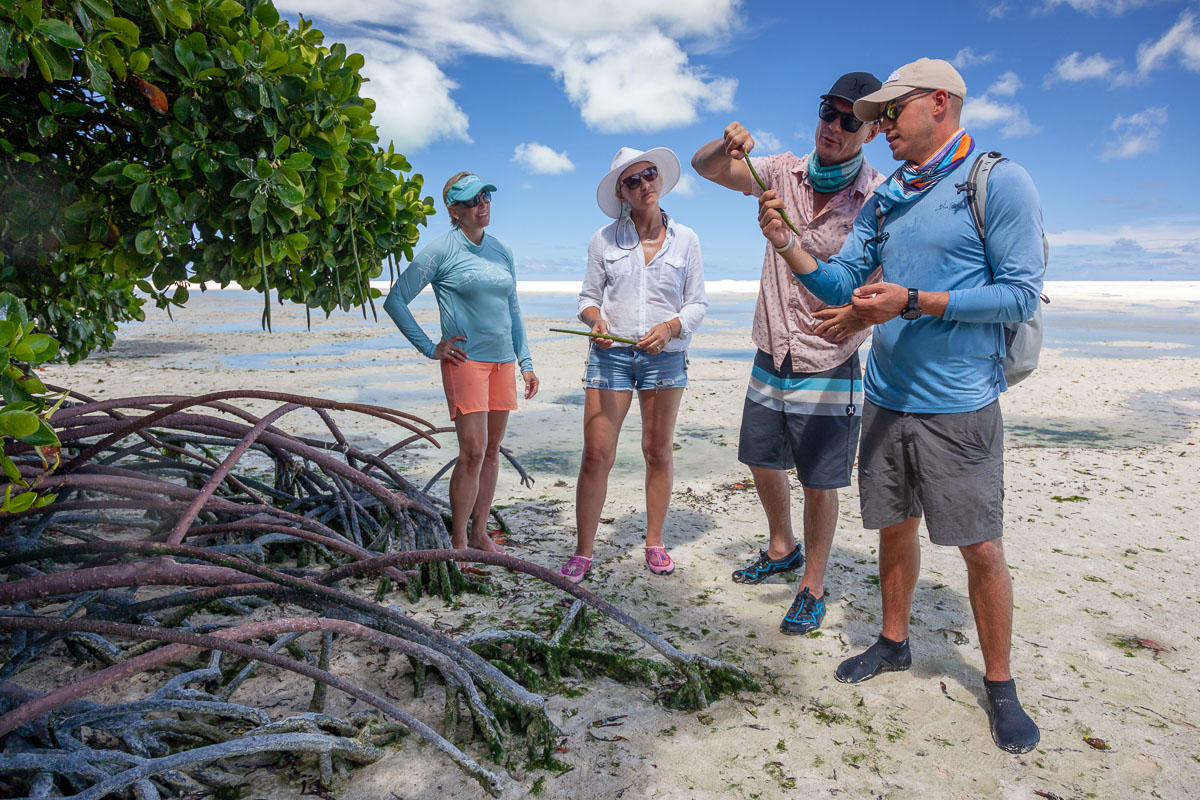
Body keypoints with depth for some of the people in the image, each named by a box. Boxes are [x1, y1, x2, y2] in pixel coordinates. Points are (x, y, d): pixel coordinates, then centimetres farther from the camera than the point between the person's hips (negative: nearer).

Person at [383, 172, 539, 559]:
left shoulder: (502, 252, 14)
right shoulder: (441, 250, -4)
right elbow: (395, 300, -3)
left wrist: (526, 362, 14)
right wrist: (429, 348, -6)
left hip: (502, 360, 6)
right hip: (466, 359, -6)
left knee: (492, 450, 8)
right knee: (473, 450, -11)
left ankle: (479, 532, 19)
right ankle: (458, 542, 2)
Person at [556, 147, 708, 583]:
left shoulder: (685, 239, 6)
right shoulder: (604, 239, 6)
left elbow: (697, 303, 6)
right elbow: (588, 297, 8)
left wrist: (670, 327, -13)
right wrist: (596, 320, -14)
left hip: (665, 355, 1)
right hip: (610, 353, 0)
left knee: (658, 451, 7)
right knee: (596, 454, -4)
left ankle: (654, 542, 23)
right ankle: (583, 550, 9)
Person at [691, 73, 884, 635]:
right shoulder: (785, 174, 0)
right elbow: (705, 167, 5)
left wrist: (859, 314, -35)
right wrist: (728, 143, -18)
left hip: (829, 368, -5)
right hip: (770, 358, 5)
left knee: (819, 484, 3)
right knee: (762, 462, 18)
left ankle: (812, 587, 23)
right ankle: (781, 549, 44)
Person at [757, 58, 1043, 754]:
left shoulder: (1000, 182, -7)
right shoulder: (884, 200, 12)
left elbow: (1021, 293, -12)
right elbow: (842, 285, 9)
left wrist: (913, 303, -19)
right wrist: (788, 244, -7)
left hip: (960, 406, -5)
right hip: (888, 399, 6)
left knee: (982, 547, 3)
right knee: (895, 526, 16)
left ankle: (1000, 685, 22)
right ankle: (894, 642, 35)